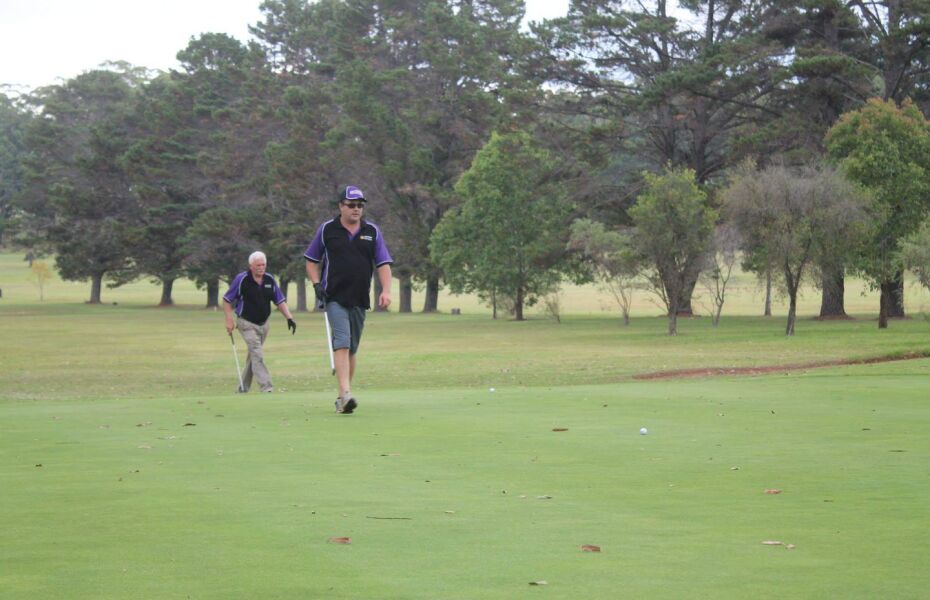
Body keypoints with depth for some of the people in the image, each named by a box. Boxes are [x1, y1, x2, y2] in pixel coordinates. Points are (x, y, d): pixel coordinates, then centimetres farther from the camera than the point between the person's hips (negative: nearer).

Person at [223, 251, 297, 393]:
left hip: (263, 323, 6)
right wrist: (229, 320, -12)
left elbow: (280, 301, 9)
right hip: (247, 323, -6)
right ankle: (266, 388, -23)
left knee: (253, 356, 12)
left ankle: (243, 388, 24)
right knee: (257, 355, -17)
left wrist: (289, 318, -4)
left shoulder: (270, 280, 2)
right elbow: (227, 300, -5)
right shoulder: (241, 279, -11)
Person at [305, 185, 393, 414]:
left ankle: (342, 396, 17)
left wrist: (386, 290, -8)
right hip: (334, 298, -3)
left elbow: (383, 264, 6)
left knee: (352, 349, 8)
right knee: (342, 342, -19)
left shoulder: (372, 231, 9)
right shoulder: (327, 229, 4)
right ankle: (345, 394, -29)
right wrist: (316, 284, -2)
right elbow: (311, 260, 12)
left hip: (360, 299, 3)